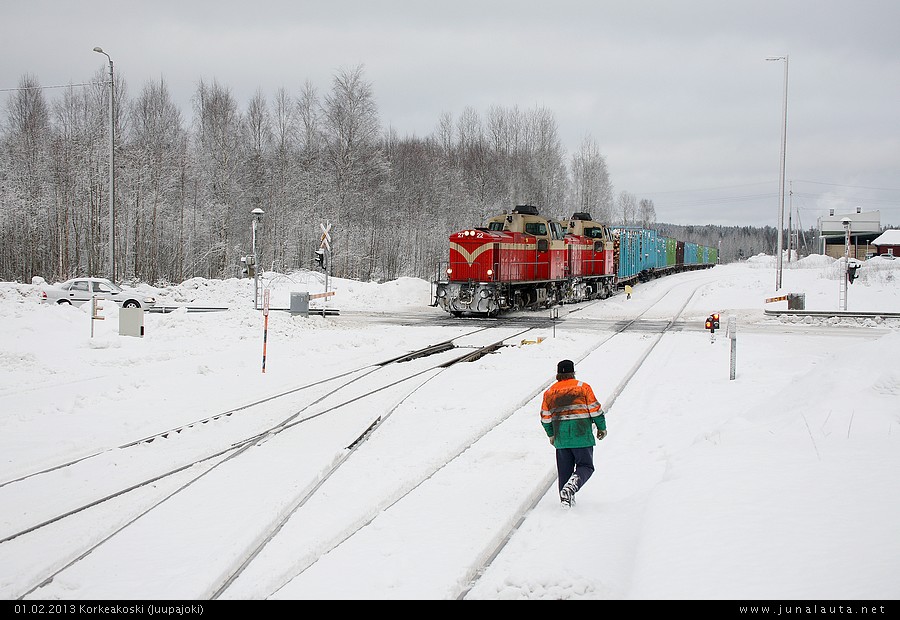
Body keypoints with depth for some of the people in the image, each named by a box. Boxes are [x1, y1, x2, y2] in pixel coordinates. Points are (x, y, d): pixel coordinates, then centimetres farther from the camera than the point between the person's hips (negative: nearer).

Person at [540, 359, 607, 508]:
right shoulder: (583, 387, -2)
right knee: (585, 466, 5)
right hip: (582, 436, -3)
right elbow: (595, 410, -3)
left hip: (561, 438, 3)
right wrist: (602, 428, 11)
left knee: (565, 469, 14)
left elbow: (545, 418, 11)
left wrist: (551, 435, 26)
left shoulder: (549, 392, 7)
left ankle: (566, 498, 13)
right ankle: (571, 485, -21)